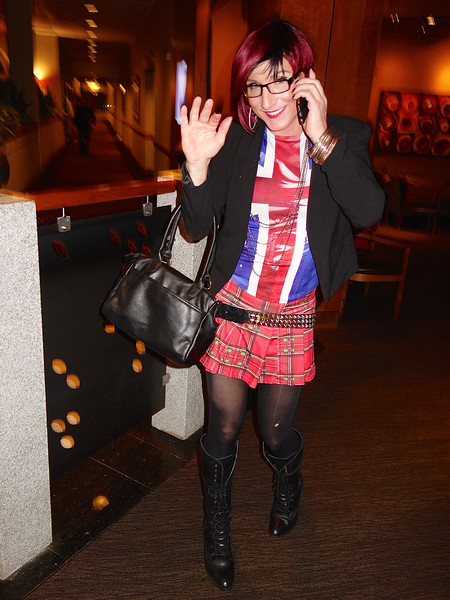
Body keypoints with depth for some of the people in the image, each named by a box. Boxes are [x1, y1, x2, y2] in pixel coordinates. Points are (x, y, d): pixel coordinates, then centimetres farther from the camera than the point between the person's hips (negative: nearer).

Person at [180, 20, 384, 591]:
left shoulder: (344, 136, -3)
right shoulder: (237, 138, -3)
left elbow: (368, 211, -19)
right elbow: (199, 226, -7)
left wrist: (321, 138, -25)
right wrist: (197, 164, -24)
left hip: (295, 315, 0)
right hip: (231, 305, 0)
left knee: (276, 431, 14)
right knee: (223, 429, 8)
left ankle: (288, 491, 53)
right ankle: (217, 535, 37)